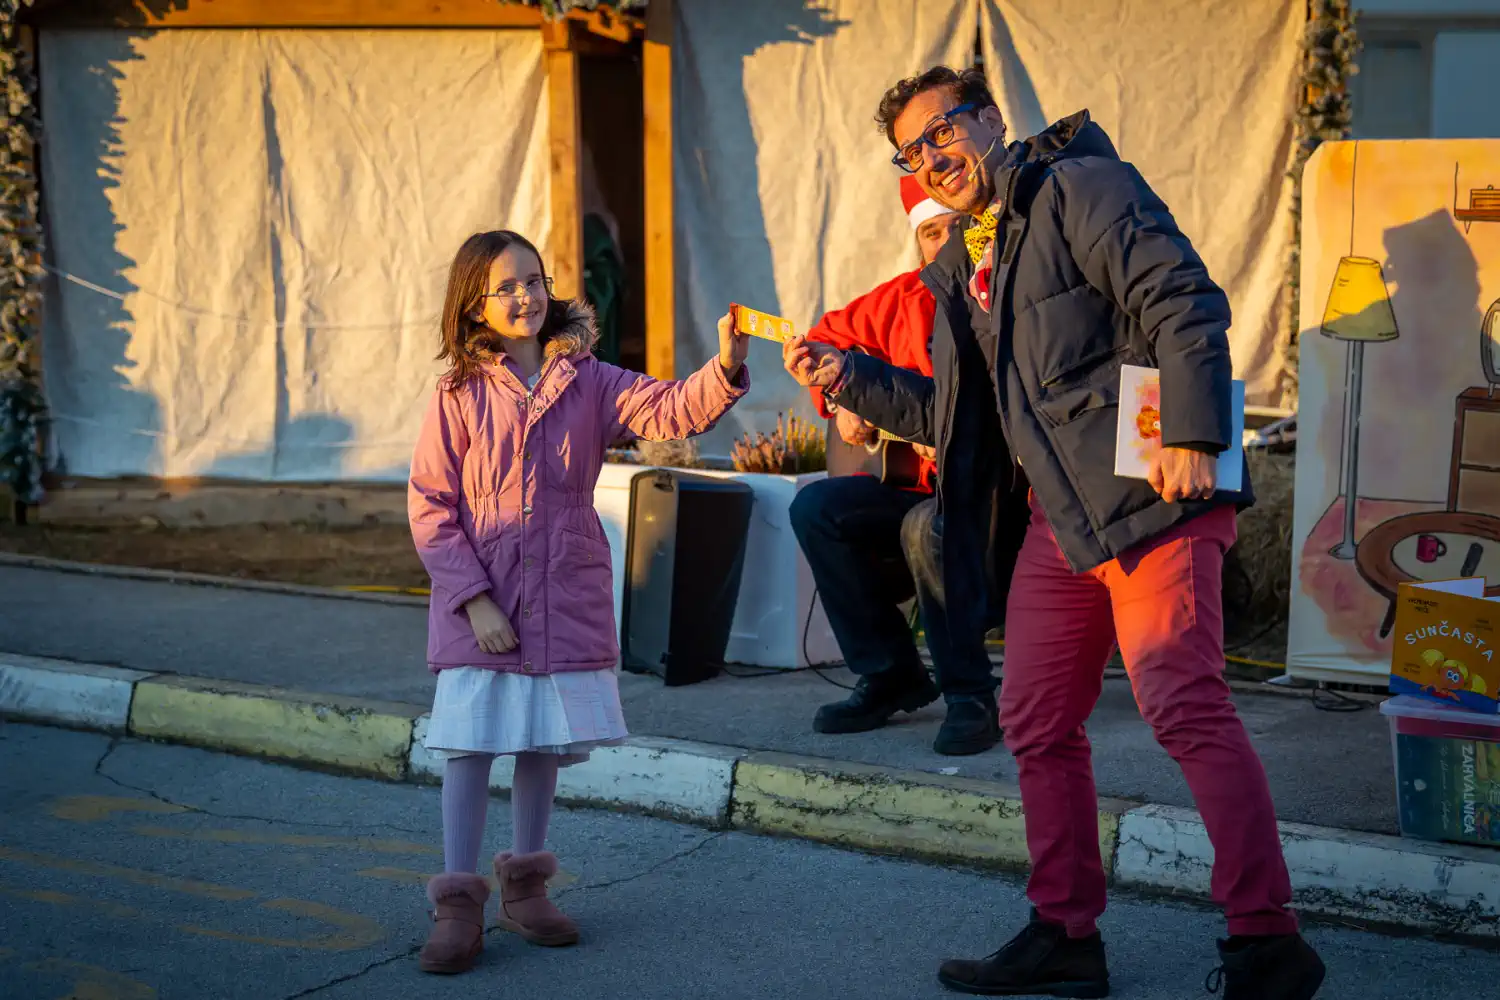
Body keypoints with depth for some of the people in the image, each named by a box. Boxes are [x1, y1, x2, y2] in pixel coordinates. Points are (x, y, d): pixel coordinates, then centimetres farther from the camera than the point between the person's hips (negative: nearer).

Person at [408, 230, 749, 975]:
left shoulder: (587, 384, 2)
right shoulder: (459, 396, -3)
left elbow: (672, 410, -11)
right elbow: (430, 508, -4)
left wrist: (726, 369, -31)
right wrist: (475, 600, -12)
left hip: (565, 599, 2)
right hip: (479, 602, -2)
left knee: (545, 744, 11)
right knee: (468, 745, -4)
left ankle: (524, 887, 28)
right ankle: (458, 906, 4)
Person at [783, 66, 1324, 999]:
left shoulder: (1082, 188, -3)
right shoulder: (960, 269, 21)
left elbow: (1185, 302, -13)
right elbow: (950, 411, 26)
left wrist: (1192, 436, -22)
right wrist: (848, 378, 16)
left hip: (1146, 492, -9)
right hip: (1055, 517, 9)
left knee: (1185, 702, -17)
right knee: (1038, 721, 9)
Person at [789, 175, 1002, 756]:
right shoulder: (903, 299, 6)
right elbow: (829, 337, 21)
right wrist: (841, 400, 4)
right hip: (921, 488, 8)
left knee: (926, 528, -35)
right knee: (817, 508, -8)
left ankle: (970, 698, -17)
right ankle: (890, 677, 4)